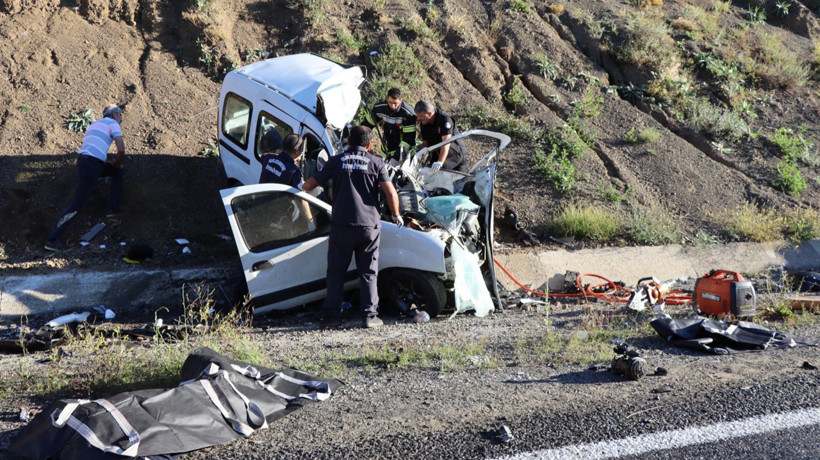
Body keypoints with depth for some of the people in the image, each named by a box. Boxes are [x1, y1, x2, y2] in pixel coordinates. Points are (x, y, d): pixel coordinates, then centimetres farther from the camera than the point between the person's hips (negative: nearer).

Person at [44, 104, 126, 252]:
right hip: (91, 166, -9)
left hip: (82, 159, 9)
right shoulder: (113, 124, 3)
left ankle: (113, 208, 25)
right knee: (77, 205, -8)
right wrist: (117, 163, 10)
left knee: (117, 172, 26)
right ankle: (52, 240, -9)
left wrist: (109, 162, 24)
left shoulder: (95, 124, 27)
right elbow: (121, 149, -8)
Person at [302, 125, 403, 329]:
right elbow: (391, 193, -5)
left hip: (341, 225, 1)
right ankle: (369, 316, 5)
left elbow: (309, 185, 11)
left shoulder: (336, 161, 6)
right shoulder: (376, 162, 3)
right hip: (369, 225, 0)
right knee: (368, 272, 8)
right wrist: (396, 216, 10)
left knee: (336, 272, 9)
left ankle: (331, 316, 7)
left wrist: (303, 186, 35)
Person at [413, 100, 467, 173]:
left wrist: (440, 162, -48)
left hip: (457, 155, -6)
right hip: (437, 156, 6)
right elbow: (425, 143, 6)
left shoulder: (445, 119, -23)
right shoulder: (423, 123, -1)